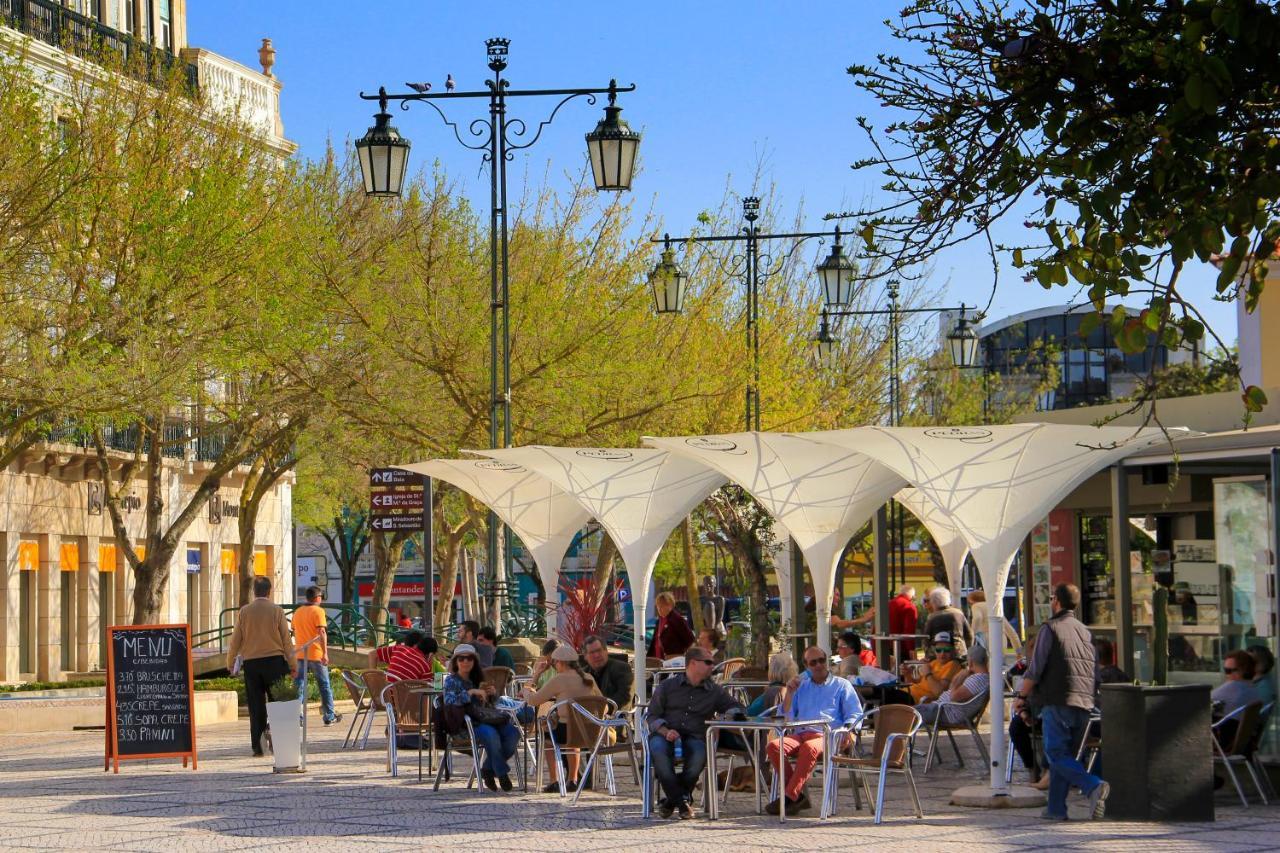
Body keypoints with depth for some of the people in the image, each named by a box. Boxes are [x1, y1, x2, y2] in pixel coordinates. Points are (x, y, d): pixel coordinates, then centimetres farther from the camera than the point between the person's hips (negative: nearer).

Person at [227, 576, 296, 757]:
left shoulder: (244, 611, 3)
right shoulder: (277, 610, -1)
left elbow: (236, 639, 7)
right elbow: (286, 639, 0)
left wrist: (230, 662, 19)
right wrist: (293, 665, 6)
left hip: (251, 662, 2)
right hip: (274, 660, -2)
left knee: (256, 706, 4)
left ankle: (258, 745, 1)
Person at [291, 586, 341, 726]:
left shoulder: (297, 612, 12)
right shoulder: (318, 611, -8)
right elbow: (322, 633, -17)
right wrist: (325, 653, -20)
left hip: (300, 655, 5)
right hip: (316, 654, -5)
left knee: (298, 685, 3)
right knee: (324, 685, 7)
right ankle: (329, 716, 13)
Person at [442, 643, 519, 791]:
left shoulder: (477, 679, 22)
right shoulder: (451, 680, 3)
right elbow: (448, 701, -18)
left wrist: (492, 694, 6)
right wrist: (472, 692, -22)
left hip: (484, 719, 7)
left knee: (512, 732, -19)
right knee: (491, 734, -36)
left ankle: (488, 769, -5)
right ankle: (502, 773, -19)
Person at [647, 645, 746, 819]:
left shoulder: (715, 691, 20)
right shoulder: (667, 686, 14)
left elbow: (737, 707, 20)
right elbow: (653, 717, 8)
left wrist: (731, 714, -5)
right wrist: (666, 732, -13)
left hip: (695, 737, 1)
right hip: (665, 734, -1)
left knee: (699, 753, -35)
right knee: (658, 749, -37)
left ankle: (672, 799, -17)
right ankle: (681, 801, -26)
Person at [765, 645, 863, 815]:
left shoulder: (841, 685, 18)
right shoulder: (801, 685, 28)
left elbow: (855, 714, 9)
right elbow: (787, 716, 23)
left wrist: (848, 729, -12)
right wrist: (790, 692, 9)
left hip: (826, 736, -4)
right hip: (800, 734, 4)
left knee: (809, 748, -39)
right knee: (773, 747, -27)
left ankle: (789, 797, -37)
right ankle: (798, 796, -27)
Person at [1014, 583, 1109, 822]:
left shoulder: (1050, 629, -3)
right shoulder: (1085, 632, 17)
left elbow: (1035, 670, -8)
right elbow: (1096, 672, 18)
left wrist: (1022, 697, 2)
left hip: (1058, 703, -7)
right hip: (1084, 703, 7)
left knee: (1056, 754, -6)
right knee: (1064, 754, 12)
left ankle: (1094, 786, -26)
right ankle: (1056, 808, 8)